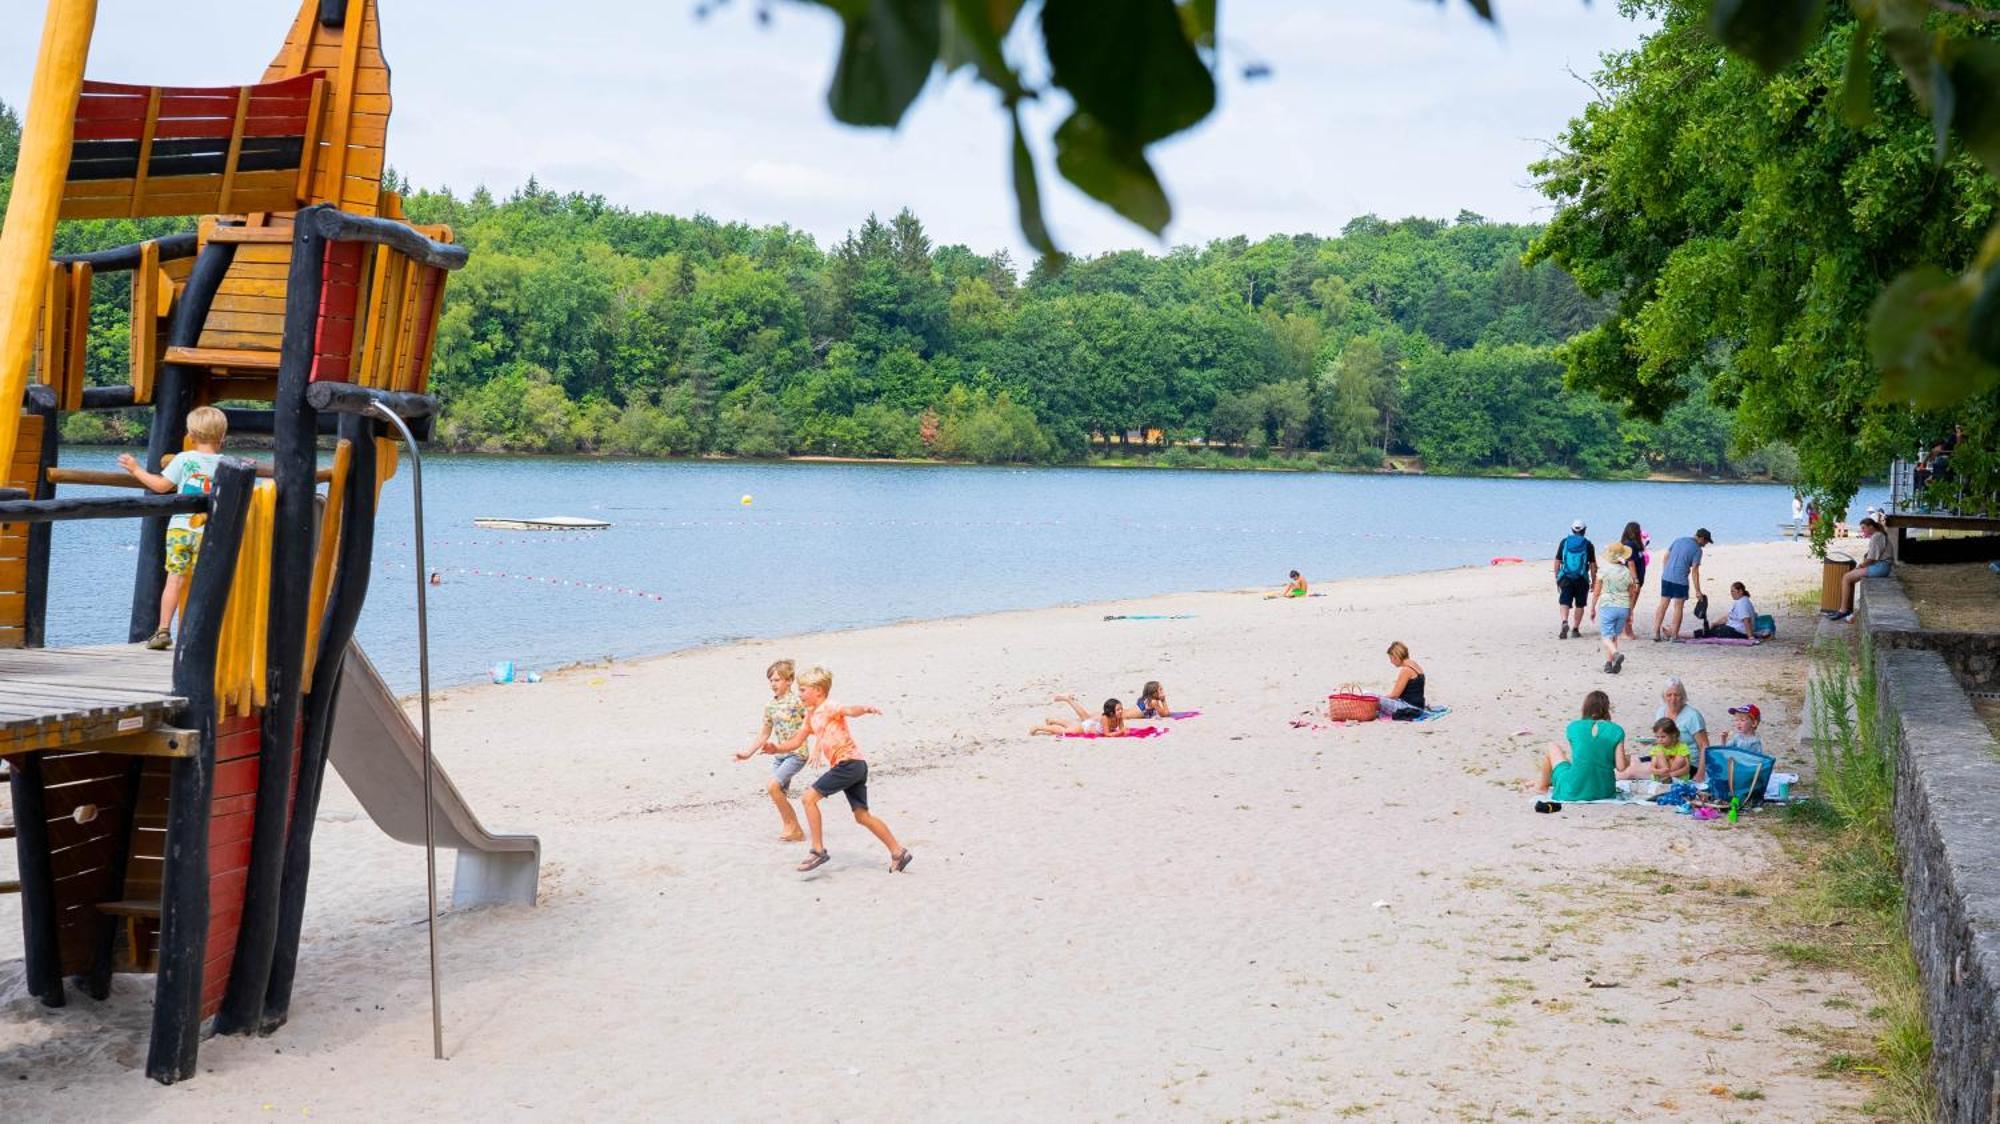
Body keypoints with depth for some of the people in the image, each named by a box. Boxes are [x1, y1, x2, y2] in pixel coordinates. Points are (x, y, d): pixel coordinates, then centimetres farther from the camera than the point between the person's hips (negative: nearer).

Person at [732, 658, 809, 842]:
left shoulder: (797, 700, -10)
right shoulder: (770, 706, 9)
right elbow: (764, 734, 19)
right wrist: (748, 753, 17)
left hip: (797, 753, -7)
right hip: (779, 754, 7)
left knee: (773, 786, -21)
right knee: (780, 795, 4)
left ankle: (791, 825, -8)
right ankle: (795, 831, 16)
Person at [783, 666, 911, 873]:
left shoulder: (829, 708, -7)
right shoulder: (812, 715, 20)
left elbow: (849, 710, -29)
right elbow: (797, 741, 28)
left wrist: (865, 709, -50)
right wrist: (776, 748, 12)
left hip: (849, 762, -10)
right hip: (855, 766, 10)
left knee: (809, 798, -11)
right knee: (862, 815, 11)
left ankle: (818, 850, -8)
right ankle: (898, 852, 14)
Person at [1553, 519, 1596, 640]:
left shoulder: (1564, 542, 3)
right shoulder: (1588, 544, -1)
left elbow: (1557, 562, 4)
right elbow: (1593, 565, 0)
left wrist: (1557, 578, 12)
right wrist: (1594, 581, 9)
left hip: (1565, 579, 0)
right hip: (1582, 580, 0)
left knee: (1564, 602, -2)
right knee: (1580, 605, 13)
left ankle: (1564, 622, -28)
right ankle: (1575, 629, 15)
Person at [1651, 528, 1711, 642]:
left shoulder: (1678, 540, 12)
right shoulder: (1697, 550, -7)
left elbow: (1666, 556, 15)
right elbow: (1694, 571, -10)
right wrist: (1697, 591, -6)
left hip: (1666, 577, 6)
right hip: (1680, 581, -6)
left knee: (1663, 605, 10)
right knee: (1678, 607, 3)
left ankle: (1656, 632, 10)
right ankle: (1674, 635, 5)